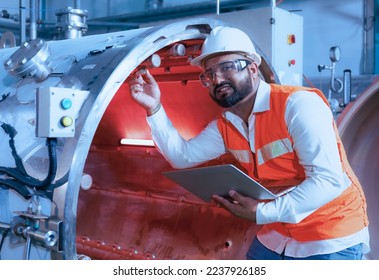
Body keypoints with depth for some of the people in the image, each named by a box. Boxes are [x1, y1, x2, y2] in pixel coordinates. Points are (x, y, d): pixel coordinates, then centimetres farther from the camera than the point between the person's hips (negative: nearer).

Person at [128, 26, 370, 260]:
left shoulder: (298, 104, -21)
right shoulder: (224, 126, 2)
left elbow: (328, 180, -27)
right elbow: (182, 156, 9)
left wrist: (262, 213, -30)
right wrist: (154, 108, -3)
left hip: (331, 240, -6)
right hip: (277, 236, 7)